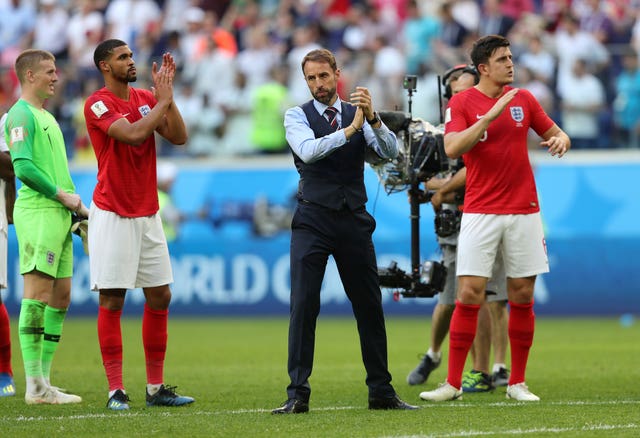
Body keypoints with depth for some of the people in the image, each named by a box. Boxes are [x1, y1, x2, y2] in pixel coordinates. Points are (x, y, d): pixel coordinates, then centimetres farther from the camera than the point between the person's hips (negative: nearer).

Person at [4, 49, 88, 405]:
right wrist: (61, 195, -13)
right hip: (37, 213, -10)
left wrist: (77, 206, 15)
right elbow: (22, 166, -17)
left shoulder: (47, 117, 22)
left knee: (61, 296, 9)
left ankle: (43, 382, 11)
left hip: (59, 215, 10)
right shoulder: (21, 115, -8)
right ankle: (35, 386, -12)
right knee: (38, 293, -11)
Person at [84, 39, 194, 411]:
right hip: (112, 215, -6)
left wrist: (166, 93, -7)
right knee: (112, 300, -6)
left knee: (160, 297, 5)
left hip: (148, 214, 7)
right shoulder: (98, 104, -9)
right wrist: (164, 100, -13)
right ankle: (116, 390, -4)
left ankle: (156, 387, 11)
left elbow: (179, 136, 2)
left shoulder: (147, 99, 11)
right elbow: (132, 134, -23)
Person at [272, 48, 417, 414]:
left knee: (370, 305, 8)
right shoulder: (297, 116, 2)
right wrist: (349, 130, -25)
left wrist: (373, 118, -23)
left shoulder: (358, 114, 8)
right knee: (303, 305, -11)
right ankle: (298, 394, -10)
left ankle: (381, 390, 17)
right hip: (313, 219, -3)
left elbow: (391, 150, -6)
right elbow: (309, 151, -18)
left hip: (354, 220, 3)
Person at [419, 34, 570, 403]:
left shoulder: (523, 99, 7)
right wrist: (491, 115, -23)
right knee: (469, 293, -8)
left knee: (523, 295, 3)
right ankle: (453, 383, -2)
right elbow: (452, 148, -17)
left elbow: (556, 133, 16)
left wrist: (561, 140, -8)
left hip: (524, 211, 3)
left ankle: (518, 383, 12)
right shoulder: (461, 103, -3)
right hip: (480, 213, -3)